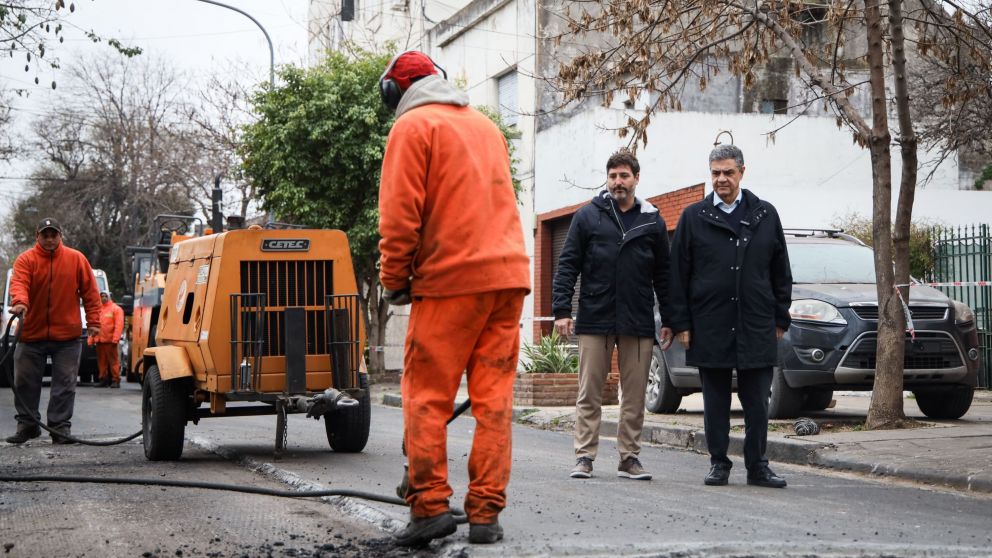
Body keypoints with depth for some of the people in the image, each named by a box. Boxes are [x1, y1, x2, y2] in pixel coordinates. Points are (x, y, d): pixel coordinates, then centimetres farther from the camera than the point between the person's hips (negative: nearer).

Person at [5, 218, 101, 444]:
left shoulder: (76, 259, 3)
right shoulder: (26, 260, -2)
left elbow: (90, 291, 4)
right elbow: (18, 283, -19)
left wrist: (93, 320, -3)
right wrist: (20, 302, -40)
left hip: (67, 335, 0)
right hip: (31, 333, 0)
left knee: (65, 384, 0)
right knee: (25, 382, 8)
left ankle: (60, 428, 7)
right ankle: (27, 425, 21)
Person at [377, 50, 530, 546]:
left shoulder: (413, 125, 0)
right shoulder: (486, 125, 21)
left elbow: (401, 213, -8)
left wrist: (395, 279, 1)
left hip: (449, 280, -6)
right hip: (508, 275, 6)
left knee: (426, 395, 1)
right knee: (493, 399, 4)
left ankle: (430, 505, -4)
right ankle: (485, 514, 4)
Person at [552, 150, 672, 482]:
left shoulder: (652, 221, 10)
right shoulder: (587, 217, 5)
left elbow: (663, 274, 13)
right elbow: (567, 265, 3)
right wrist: (561, 310, -6)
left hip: (638, 323, 2)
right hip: (594, 320, -1)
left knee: (634, 396, 5)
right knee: (589, 394, 2)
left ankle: (629, 458, 13)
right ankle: (585, 456, 7)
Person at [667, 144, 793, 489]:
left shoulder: (765, 215, 9)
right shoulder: (693, 217, 5)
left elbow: (781, 273, 12)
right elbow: (678, 275, 4)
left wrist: (781, 319, 7)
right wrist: (681, 324, -2)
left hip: (757, 329, 1)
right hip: (710, 328, -1)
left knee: (758, 404, 3)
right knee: (716, 403, 6)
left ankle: (757, 467, 12)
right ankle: (718, 464, 16)